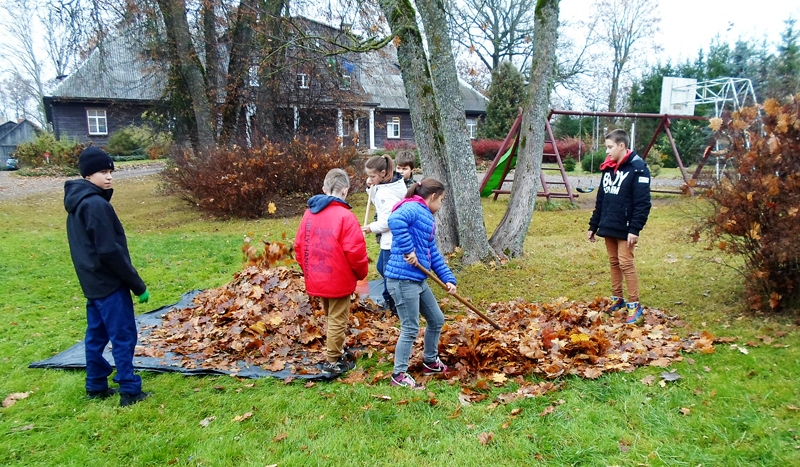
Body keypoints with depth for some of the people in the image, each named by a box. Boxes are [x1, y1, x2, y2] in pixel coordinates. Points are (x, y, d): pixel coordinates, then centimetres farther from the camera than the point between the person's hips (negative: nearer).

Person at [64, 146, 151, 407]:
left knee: (96, 335, 16)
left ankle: (96, 387, 26)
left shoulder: (77, 203, 12)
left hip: (93, 282, 10)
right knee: (123, 337, -2)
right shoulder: (96, 204, -20)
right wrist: (138, 285, -16)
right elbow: (109, 251, -23)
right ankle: (129, 391, 4)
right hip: (109, 283, -10)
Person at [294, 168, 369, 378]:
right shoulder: (345, 216, -18)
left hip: (316, 280, 7)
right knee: (338, 320, 7)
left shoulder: (309, 213, 2)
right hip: (339, 280, -7)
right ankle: (332, 363, 17)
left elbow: (299, 246, 6)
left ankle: (338, 352, 38)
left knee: (331, 317, 23)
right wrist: (362, 272, -2)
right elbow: (355, 251, -21)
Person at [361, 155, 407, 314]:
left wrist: (371, 228, -8)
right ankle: (389, 299, 39)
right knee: (382, 267, 25)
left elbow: (387, 222, -25)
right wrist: (371, 188, -1)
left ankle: (396, 309, 16)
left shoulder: (385, 193, -23)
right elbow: (379, 203, 16)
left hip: (392, 240, -11)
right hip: (393, 239, 11)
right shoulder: (396, 183, 4)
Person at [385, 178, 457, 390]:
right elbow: (395, 221, -37)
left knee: (437, 320, 20)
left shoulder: (427, 218, 18)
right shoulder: (412, 209, -13)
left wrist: (448, 279, 11)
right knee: (410, 329, 0)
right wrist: (408, 251, -30)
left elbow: (433, 254, 19)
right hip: (403, 279, -10)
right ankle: (399, 375, 16)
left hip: (419, 280, 10)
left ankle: (430, 362, 39)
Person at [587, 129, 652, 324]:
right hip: (608, 227, 7)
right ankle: (617, 299, 25)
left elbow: (642, 202, -16)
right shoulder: (608, 168, 11)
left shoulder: (638, 168, -12)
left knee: (626, 264, -6)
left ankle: (634, 305, 4)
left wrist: (635, 229, -21)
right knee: (614, 263, 14)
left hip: (625, 229, -7)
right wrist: (593, 226, 15)